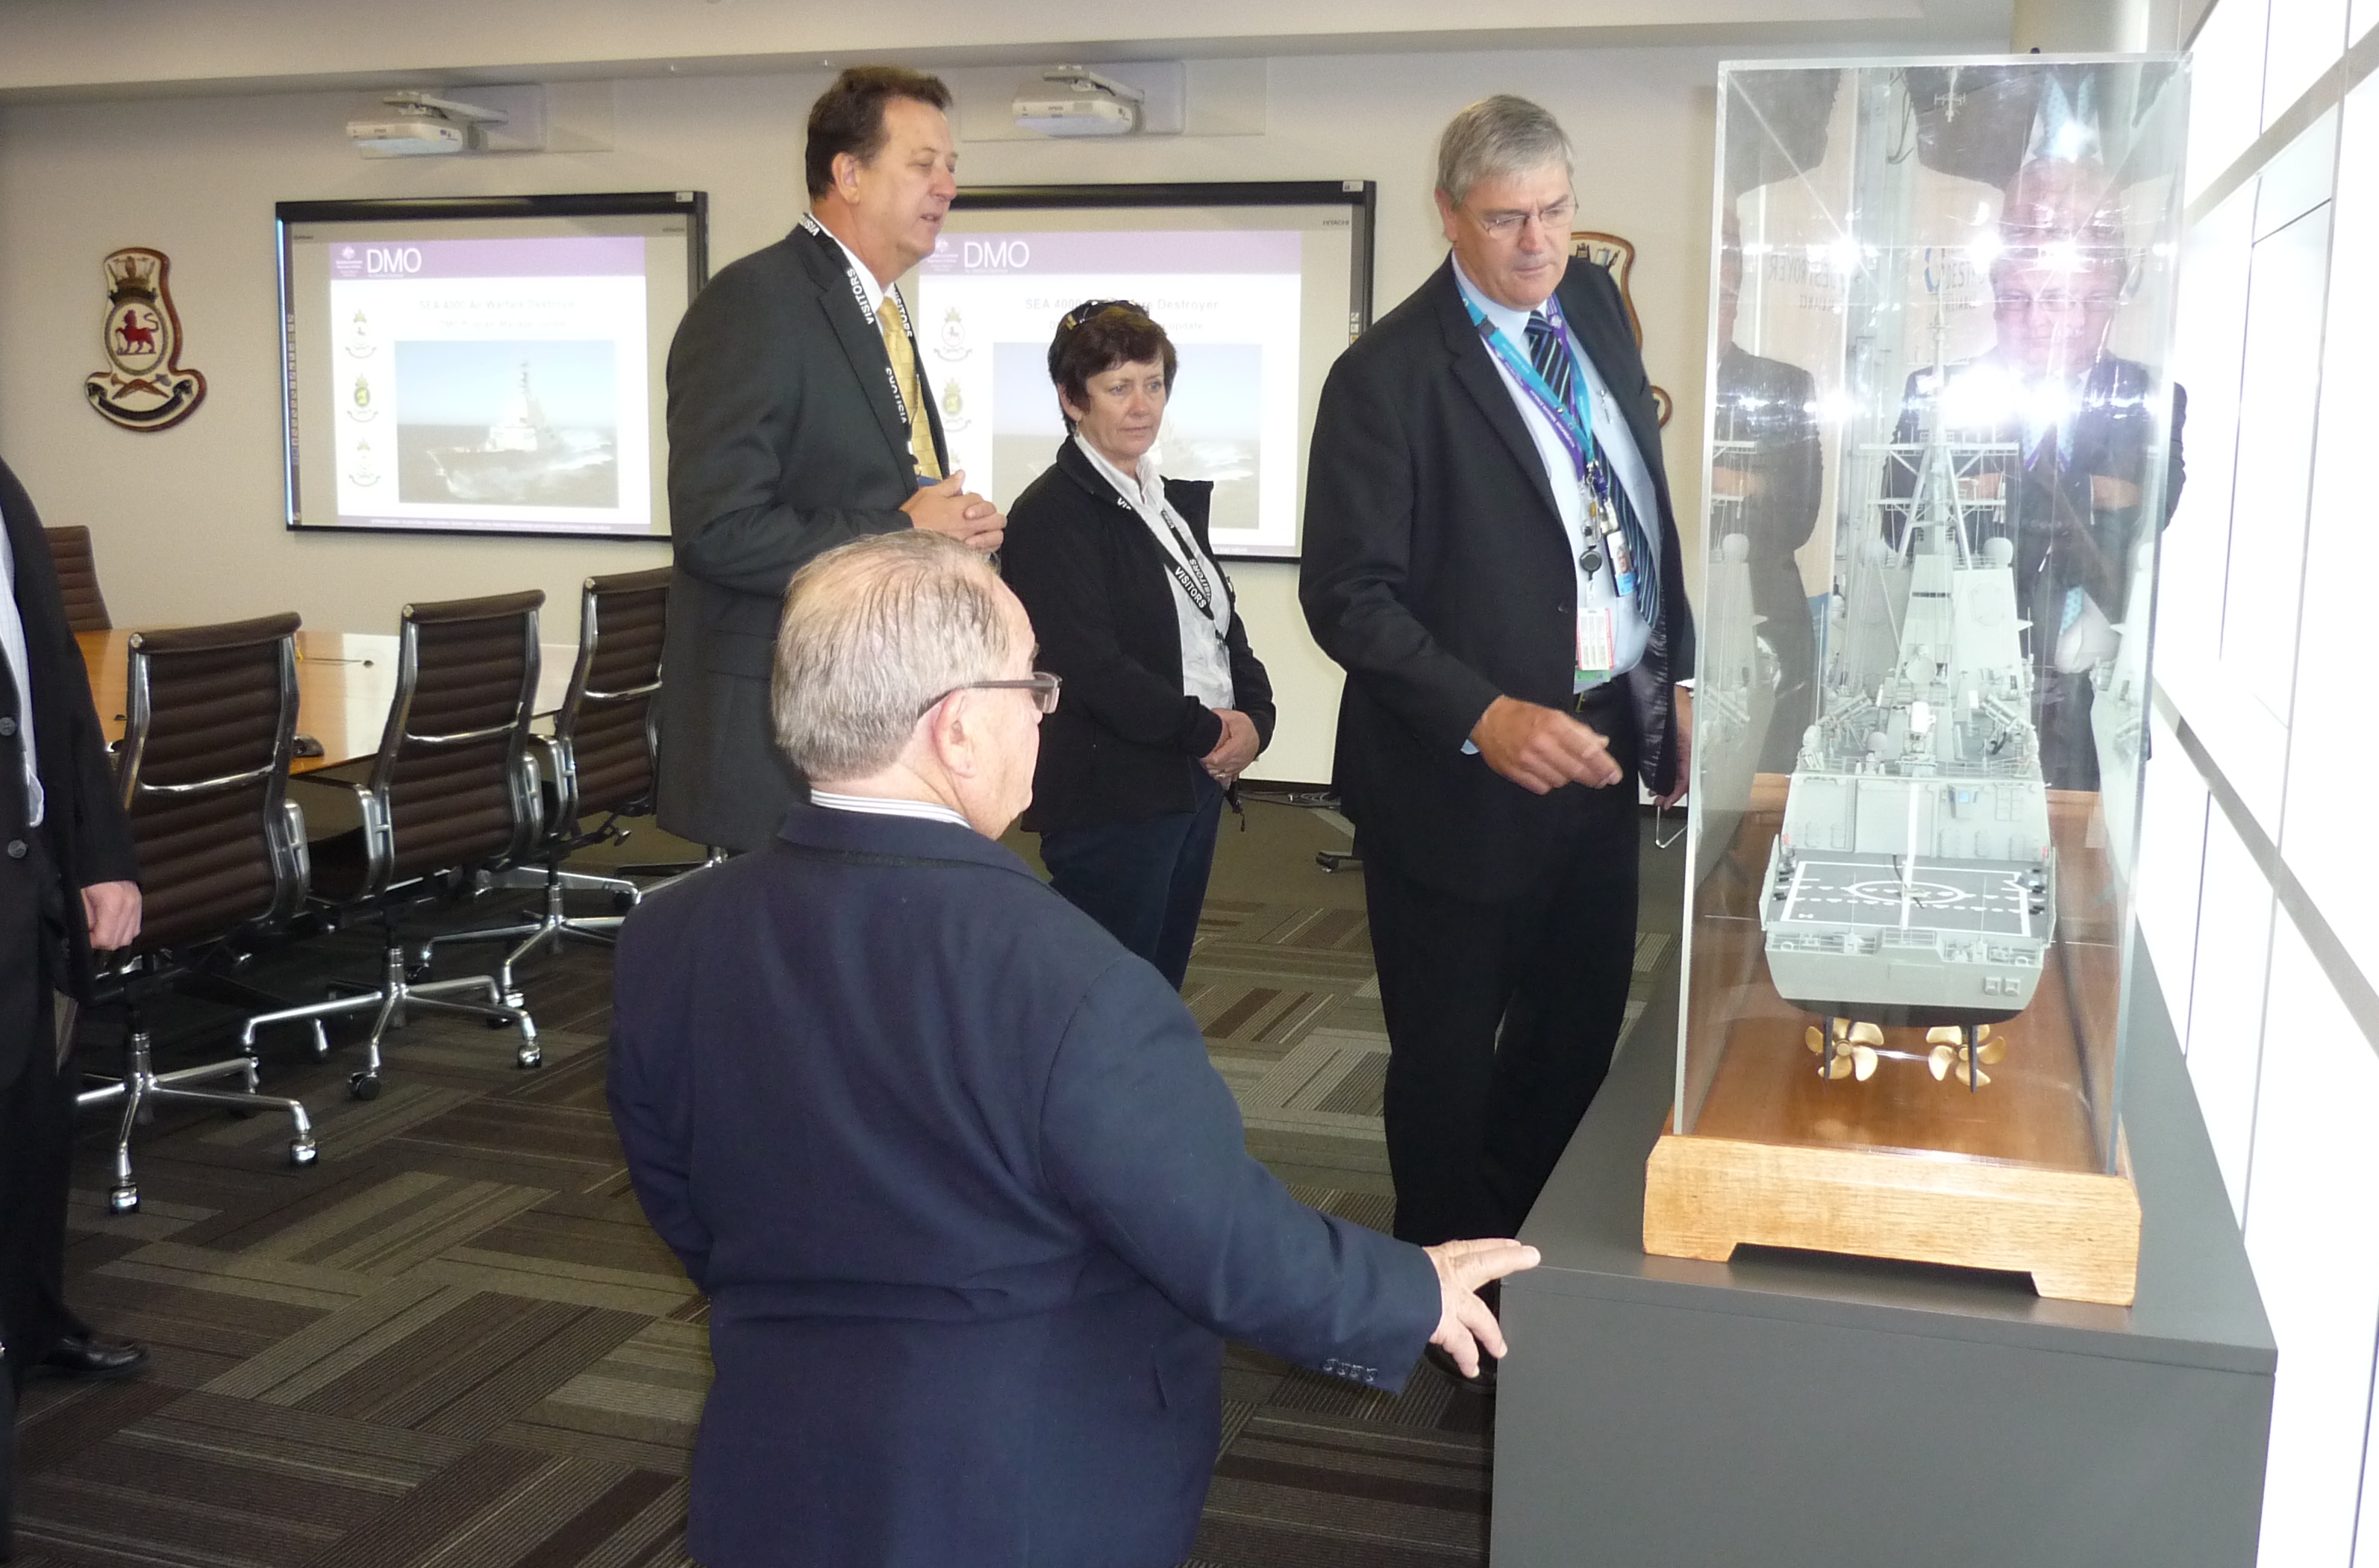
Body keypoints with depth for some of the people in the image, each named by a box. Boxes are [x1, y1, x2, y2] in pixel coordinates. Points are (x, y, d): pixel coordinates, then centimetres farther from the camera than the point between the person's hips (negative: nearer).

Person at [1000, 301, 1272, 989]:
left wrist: (1253, 718, -2)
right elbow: (1093, 667, -19)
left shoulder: (1172, 501, 14)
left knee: (1162, 990, 14)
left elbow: (1221, 620, 16)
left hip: (1196, 784, 8)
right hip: (1112, 797, -8)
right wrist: (1207, 731, -12)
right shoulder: (1052, 513, -11)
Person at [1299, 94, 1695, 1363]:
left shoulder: (1593, 305, 5)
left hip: (1600, 742, 7)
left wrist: (1672, 675, 9)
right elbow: (1348, 592, -17)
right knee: (1451, 1057, 10)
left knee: (1581, 1027, 20)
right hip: (1466, 771, -7)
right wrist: (1483, 718, -27)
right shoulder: (1389, 375, -16)